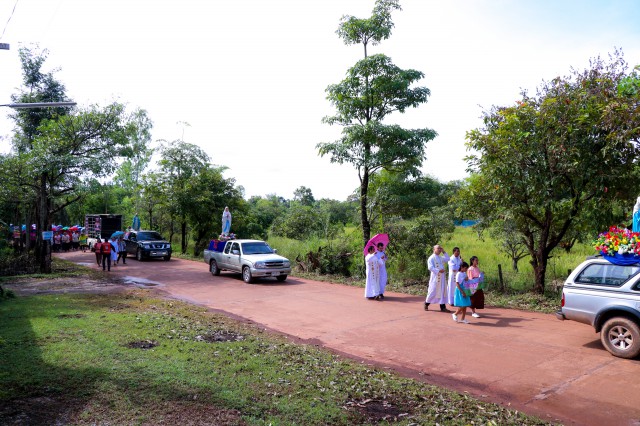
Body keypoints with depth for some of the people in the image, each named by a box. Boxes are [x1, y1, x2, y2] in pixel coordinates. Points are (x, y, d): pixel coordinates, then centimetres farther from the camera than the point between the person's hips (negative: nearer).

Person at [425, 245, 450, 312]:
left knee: (442, 291, 5)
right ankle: (426, 304, 18)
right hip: (435, 277, -7)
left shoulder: (441, 257, 14)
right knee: (433, 291, -1)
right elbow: (430, 267, -16)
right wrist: (438, 271, -23)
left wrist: (444, 252, 9)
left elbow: (447, 259, 16)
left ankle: (443, 307, 8)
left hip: (442, 277, 7)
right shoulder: (431, 258, -9)